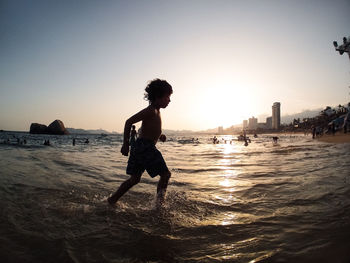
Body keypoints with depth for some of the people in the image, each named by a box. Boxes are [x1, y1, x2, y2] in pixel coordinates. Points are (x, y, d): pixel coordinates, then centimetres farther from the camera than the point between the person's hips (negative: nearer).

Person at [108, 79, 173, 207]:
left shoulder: (156, 111, 17)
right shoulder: (151, 111, -13)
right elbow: (129, 122, -17)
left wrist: (159, 135, 13)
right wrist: (126, 144, -17)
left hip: (140, 148, 10)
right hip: (145, 147, -10)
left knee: (134, 179, 16)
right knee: (165, 174, -1)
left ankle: (112, 200, 24)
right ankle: (159, 202, 6)